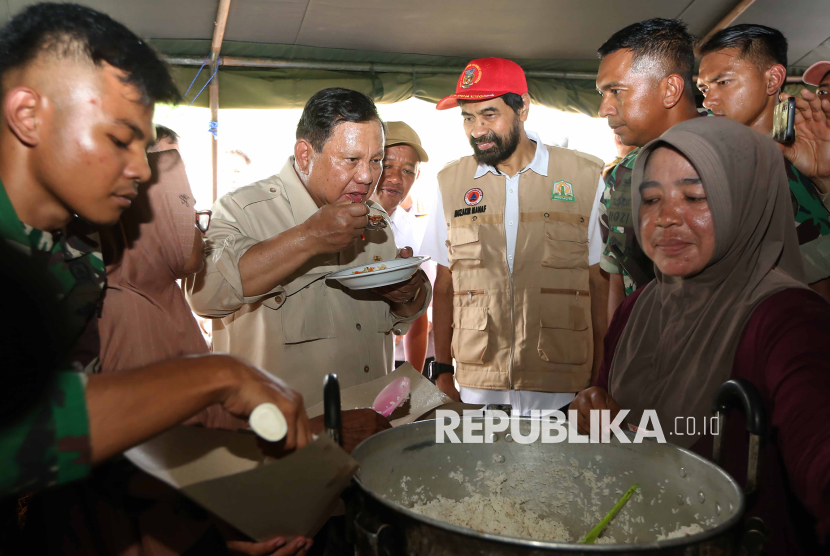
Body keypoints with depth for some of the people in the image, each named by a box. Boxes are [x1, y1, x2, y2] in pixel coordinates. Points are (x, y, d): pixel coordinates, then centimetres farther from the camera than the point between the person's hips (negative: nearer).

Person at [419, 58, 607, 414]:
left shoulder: (585, 178, 0)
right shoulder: (452, 183, 5)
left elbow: (599, 284, 3)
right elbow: (444, 286, 8)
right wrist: (442, 369, 4)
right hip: (477, 386, 1)